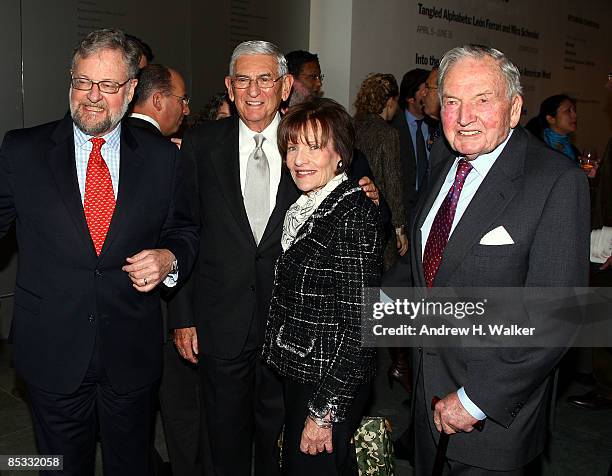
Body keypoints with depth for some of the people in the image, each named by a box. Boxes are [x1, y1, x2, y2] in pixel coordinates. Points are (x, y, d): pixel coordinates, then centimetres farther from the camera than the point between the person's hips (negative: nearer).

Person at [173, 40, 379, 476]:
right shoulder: (201, 144, -2)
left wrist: (367, 202, -15)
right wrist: (184, 317, -2)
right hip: (221, 322, 0)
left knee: (279, 439, 17)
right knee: (227, 438, 17)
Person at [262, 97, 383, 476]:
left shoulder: (353, 215, -21)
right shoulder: (308, 207, 6)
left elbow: (357, 322, -22)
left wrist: (324, 410, -19)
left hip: (332, 383, -8)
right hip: (300, 373, 9)